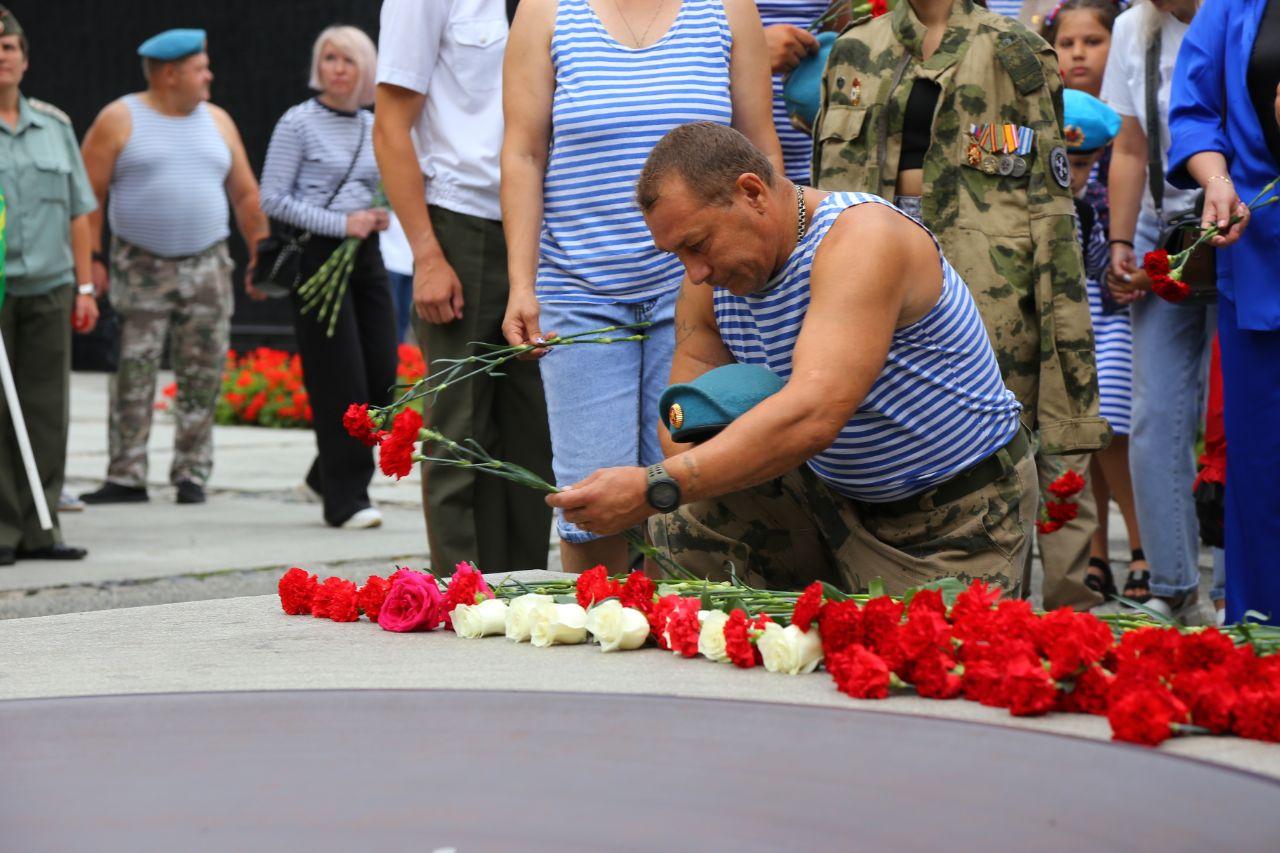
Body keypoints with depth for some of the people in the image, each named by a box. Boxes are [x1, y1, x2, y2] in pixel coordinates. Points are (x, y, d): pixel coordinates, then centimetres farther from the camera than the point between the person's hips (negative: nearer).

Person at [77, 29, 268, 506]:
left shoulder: (216, 121, 12)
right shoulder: (119, 121, 0)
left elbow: (245, 194, 15)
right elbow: (89, 194, -3)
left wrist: (260, 255, 10)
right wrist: (91, 259, -10)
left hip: (207, 267, 3)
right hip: (140, 267, -3)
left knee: (203, 377, 0)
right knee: (133, 377, -6)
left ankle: (191, 475, 8)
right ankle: (126, 479, -2)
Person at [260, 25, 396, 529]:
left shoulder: (373, 127, 12)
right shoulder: (299, 123, -5)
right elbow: (273, 199, -9)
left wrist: (379, 215, 3)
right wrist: (341, 223, -15)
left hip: (365, 256, 6)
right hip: (317, 256, -6)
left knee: (382, 375, 2)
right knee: (340, 382, -7)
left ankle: (327, 474, 22)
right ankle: (345, 500, 0)